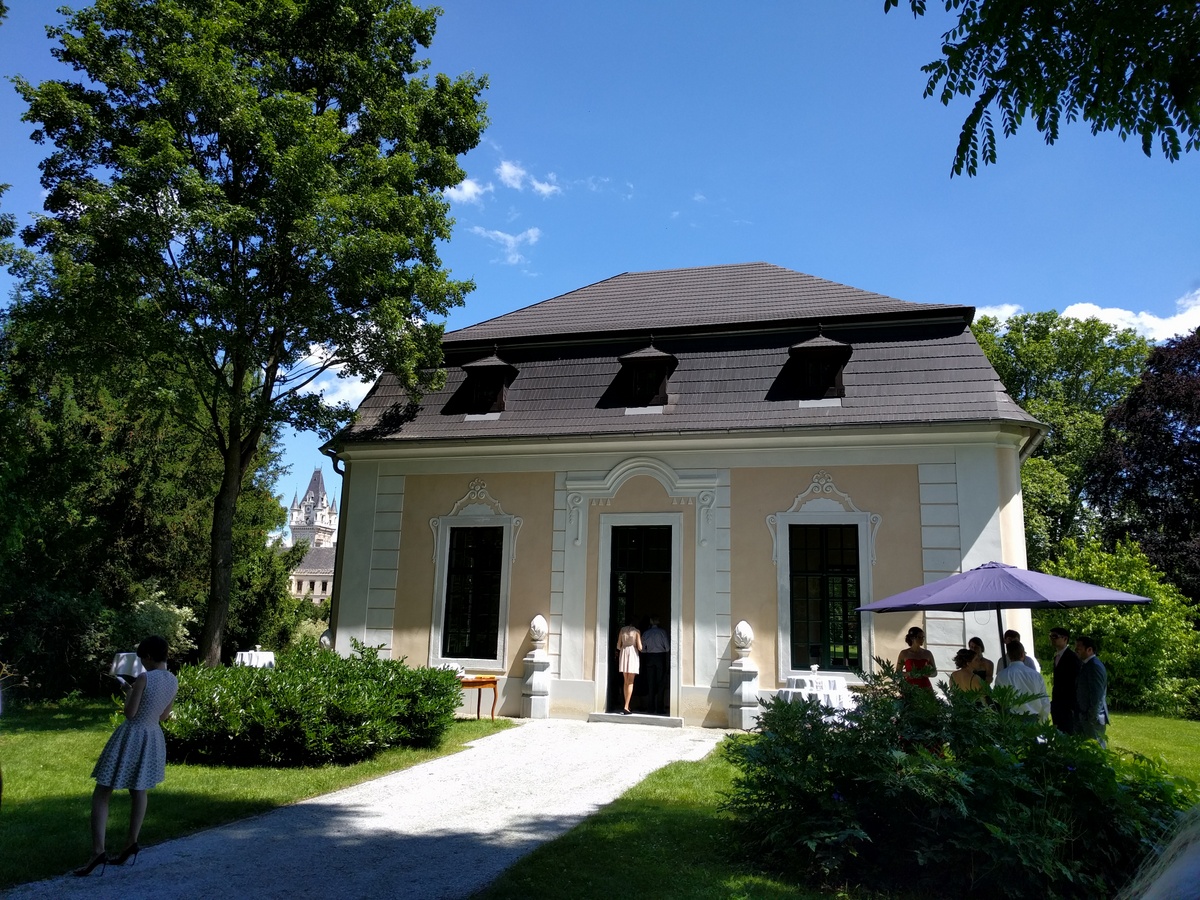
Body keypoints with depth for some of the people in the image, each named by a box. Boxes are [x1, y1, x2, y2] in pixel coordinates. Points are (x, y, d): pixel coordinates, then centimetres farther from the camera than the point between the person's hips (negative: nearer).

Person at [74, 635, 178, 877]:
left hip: (131, 736, -7)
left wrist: (129, 693, 1)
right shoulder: (174, 682, 2)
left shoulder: (143, 678, -19)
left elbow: (129, 713, -15)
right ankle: (131, 843, 27)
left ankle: (98, 851, -9)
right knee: (139, 791, 21)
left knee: (101, 795, 0)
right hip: (153, 737, 7)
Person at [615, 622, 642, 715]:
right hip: (633, 654, -4)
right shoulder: (636, 631, -6)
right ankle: (626, 707, -9)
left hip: (623, 654, 4)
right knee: (630, 683, -1)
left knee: (626, 682, 14)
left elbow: (618, 646, 6)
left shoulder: (623, 630, 5)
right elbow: (639, 647, -10)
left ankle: (627, 706, 14)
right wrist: (640, 649, 12)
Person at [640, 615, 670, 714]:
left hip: (649, 657, 2)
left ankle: (652, 708, 9)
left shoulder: (645, 633, 1)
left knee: (650, 682, 7)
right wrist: (668, 657, 9)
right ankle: (659, 708, -1)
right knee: (660, 683, 1)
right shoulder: (662, 632, -7)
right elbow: (667, 647, -6)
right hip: (660, 656, -2)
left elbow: (642, 649, 3)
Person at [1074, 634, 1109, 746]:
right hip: (1084, 716, 9)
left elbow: (1097, 695, -21)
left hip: (1093, 718, -9)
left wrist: (1092, 718, -18)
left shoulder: (1095, 666, -17)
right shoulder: (1085, 664, 11)